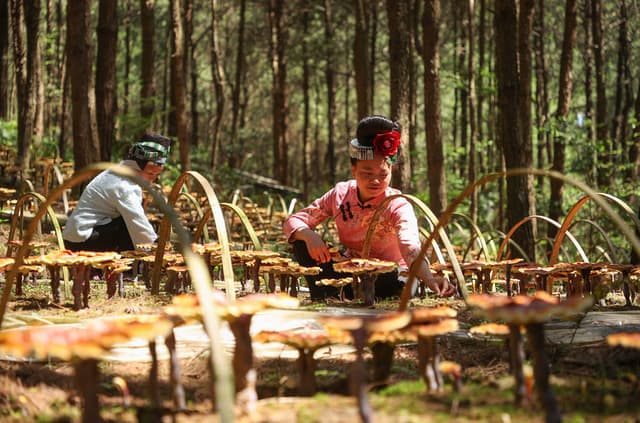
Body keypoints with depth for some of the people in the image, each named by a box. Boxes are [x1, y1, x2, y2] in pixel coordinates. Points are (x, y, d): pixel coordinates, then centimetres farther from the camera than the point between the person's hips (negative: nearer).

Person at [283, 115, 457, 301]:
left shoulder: (398, 206, -24)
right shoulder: (341, 194, -12)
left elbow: (412, 249, -43)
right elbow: (294, 221, -7)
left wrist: (429, 280, -64)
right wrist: (309, 236, -31)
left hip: (387, 277, -3)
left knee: (398, 282, -38)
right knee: (302, 244, -15)